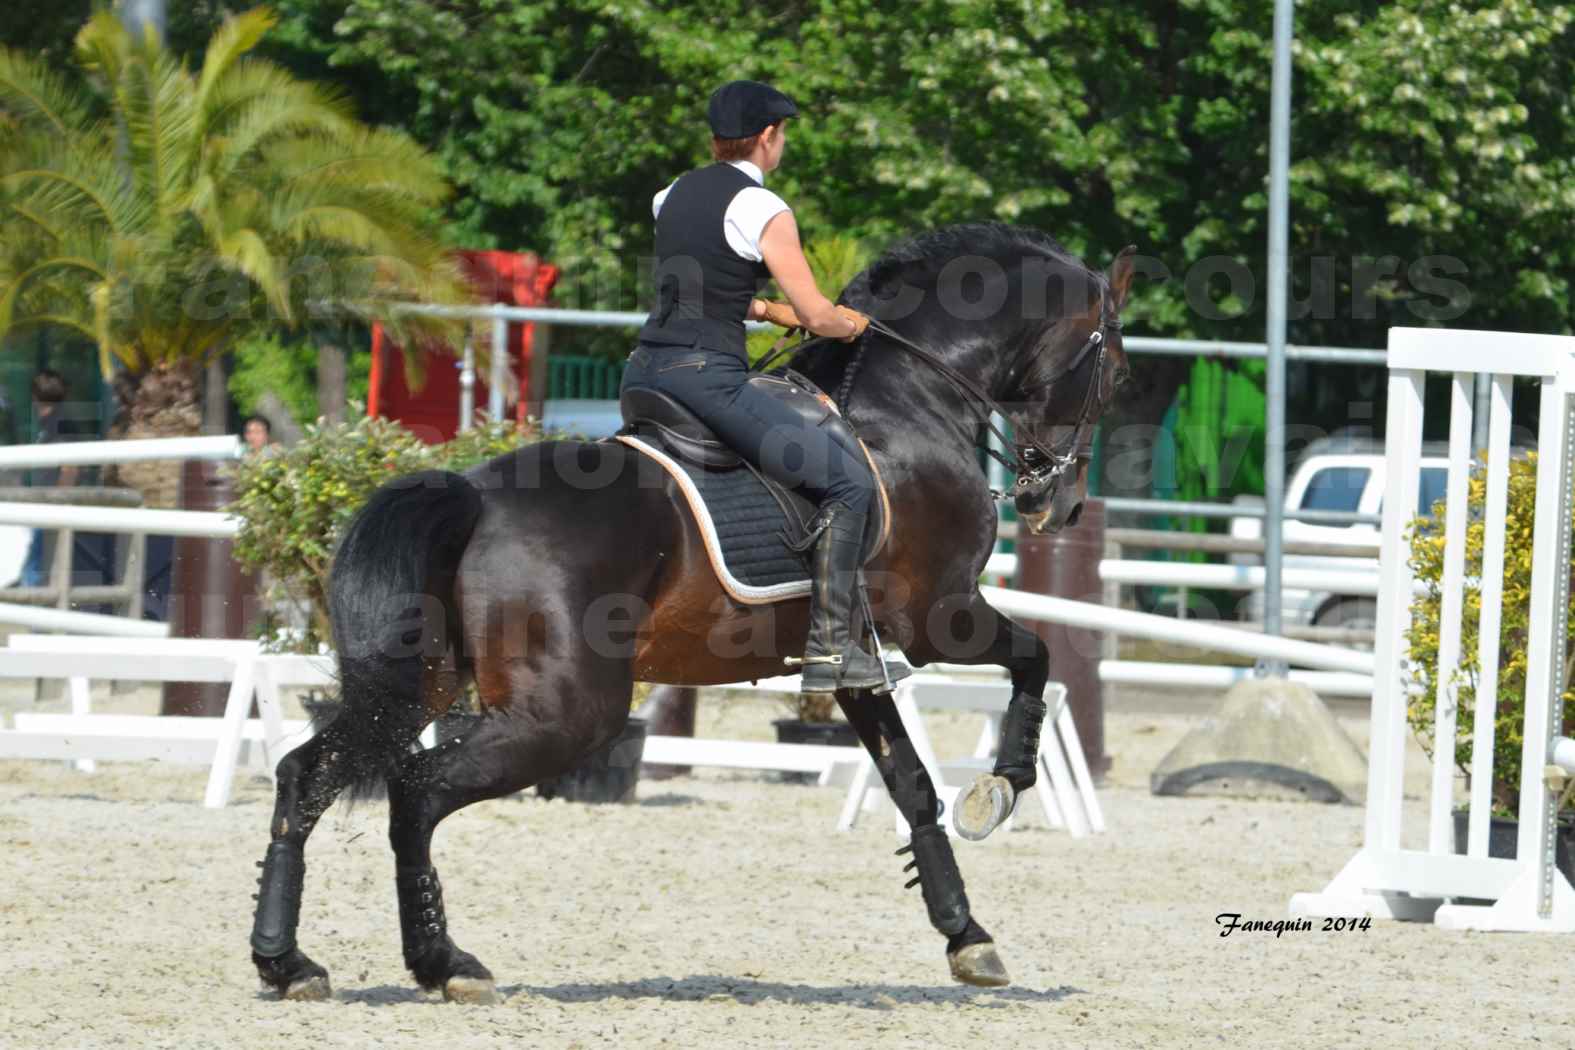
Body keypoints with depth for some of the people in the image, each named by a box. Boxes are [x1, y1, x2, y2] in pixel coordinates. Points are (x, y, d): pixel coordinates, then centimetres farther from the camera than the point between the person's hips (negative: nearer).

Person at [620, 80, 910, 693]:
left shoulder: (673, 195, 15)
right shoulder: (763, 211, -8)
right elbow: (817, 315, -9)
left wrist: (765, 310, 30)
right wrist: (850, 325, 13)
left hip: (644, 370, 8)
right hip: (707, 377, -8)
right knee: (849, 482, -4)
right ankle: (829, 650, -10)